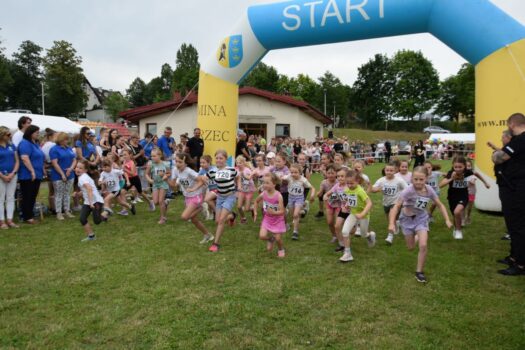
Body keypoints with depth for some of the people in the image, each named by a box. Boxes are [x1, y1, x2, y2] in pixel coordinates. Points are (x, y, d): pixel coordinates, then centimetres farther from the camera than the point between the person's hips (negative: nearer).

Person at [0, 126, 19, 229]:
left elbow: (17, 161, 7)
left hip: (12, 175, 4)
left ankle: (9, 220, 11)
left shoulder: (12, 145, 8)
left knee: (11, 198, 6)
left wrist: (13, 173, -6)